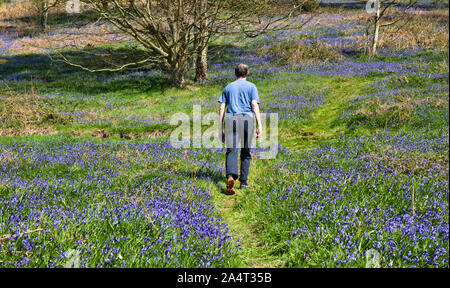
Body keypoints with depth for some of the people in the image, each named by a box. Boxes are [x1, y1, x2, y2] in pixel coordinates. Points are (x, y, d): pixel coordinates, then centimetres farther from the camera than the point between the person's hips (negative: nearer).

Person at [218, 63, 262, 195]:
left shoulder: (228, 87, 18)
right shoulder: (251, 86, 10)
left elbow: (222, 109, 11)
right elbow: (255, 105, -2)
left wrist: (221, 129, 12)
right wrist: (259, 125, -5)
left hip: (231, 119, 1)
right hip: (247, 119, -1)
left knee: (231, 151, -9)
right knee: (246, 152, 11)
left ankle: (230, 177, -32)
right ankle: (243, 181, 15)